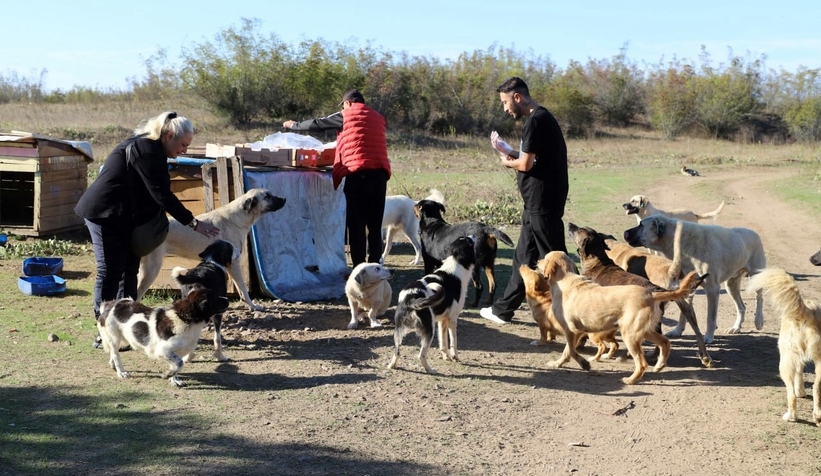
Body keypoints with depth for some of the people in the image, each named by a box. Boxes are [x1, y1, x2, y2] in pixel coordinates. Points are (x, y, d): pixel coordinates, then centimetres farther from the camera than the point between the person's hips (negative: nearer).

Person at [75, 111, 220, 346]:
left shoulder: (147, 146, 11)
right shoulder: (147, 150, -20)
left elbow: (154, 193, 15)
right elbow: (162, 195, -23)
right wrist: (194, 223, -19)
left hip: (120, 215, 10)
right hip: (104, 213, -10)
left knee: (129, 268, 11)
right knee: (110, 272, -7)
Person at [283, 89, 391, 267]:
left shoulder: (347, 115, 6)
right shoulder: (377, 117, 21)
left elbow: (317, 124, 12)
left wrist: (293, 125, 28)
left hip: (358, 172, -5)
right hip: (380, 172, 5)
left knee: (356, 224, -1)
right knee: (375, 224, 8)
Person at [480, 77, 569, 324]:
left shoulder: (535, 121, -16)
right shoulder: (541, 118, 15)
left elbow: (525, 164, -19)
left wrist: (507, 162, 0)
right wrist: (507, 150, 11)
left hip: (542, 204, -10)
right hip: (538, 203, 10)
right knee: (523, 257, 15)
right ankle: (503, 310, 25)